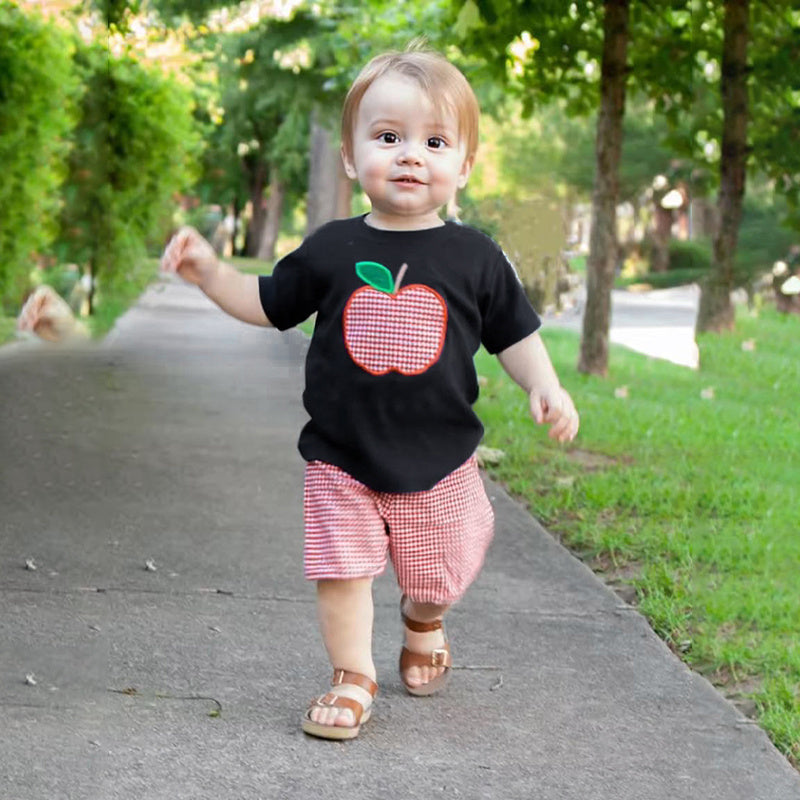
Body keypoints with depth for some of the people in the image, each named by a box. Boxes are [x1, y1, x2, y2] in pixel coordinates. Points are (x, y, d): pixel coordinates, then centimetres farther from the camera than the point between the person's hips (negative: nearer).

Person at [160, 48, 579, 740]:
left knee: (434, 572, 17)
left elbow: (514, 332, 4)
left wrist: (546, 388, -11)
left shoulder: (475, 258, -6)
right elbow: (269, 305, 8)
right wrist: (209, 272, -5)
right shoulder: (333, 250, -5)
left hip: (439, 460, 1)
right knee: (341, 567, -5)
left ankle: (424, 624, 50)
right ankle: (353, 677, 15)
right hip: (342, 458, 0)